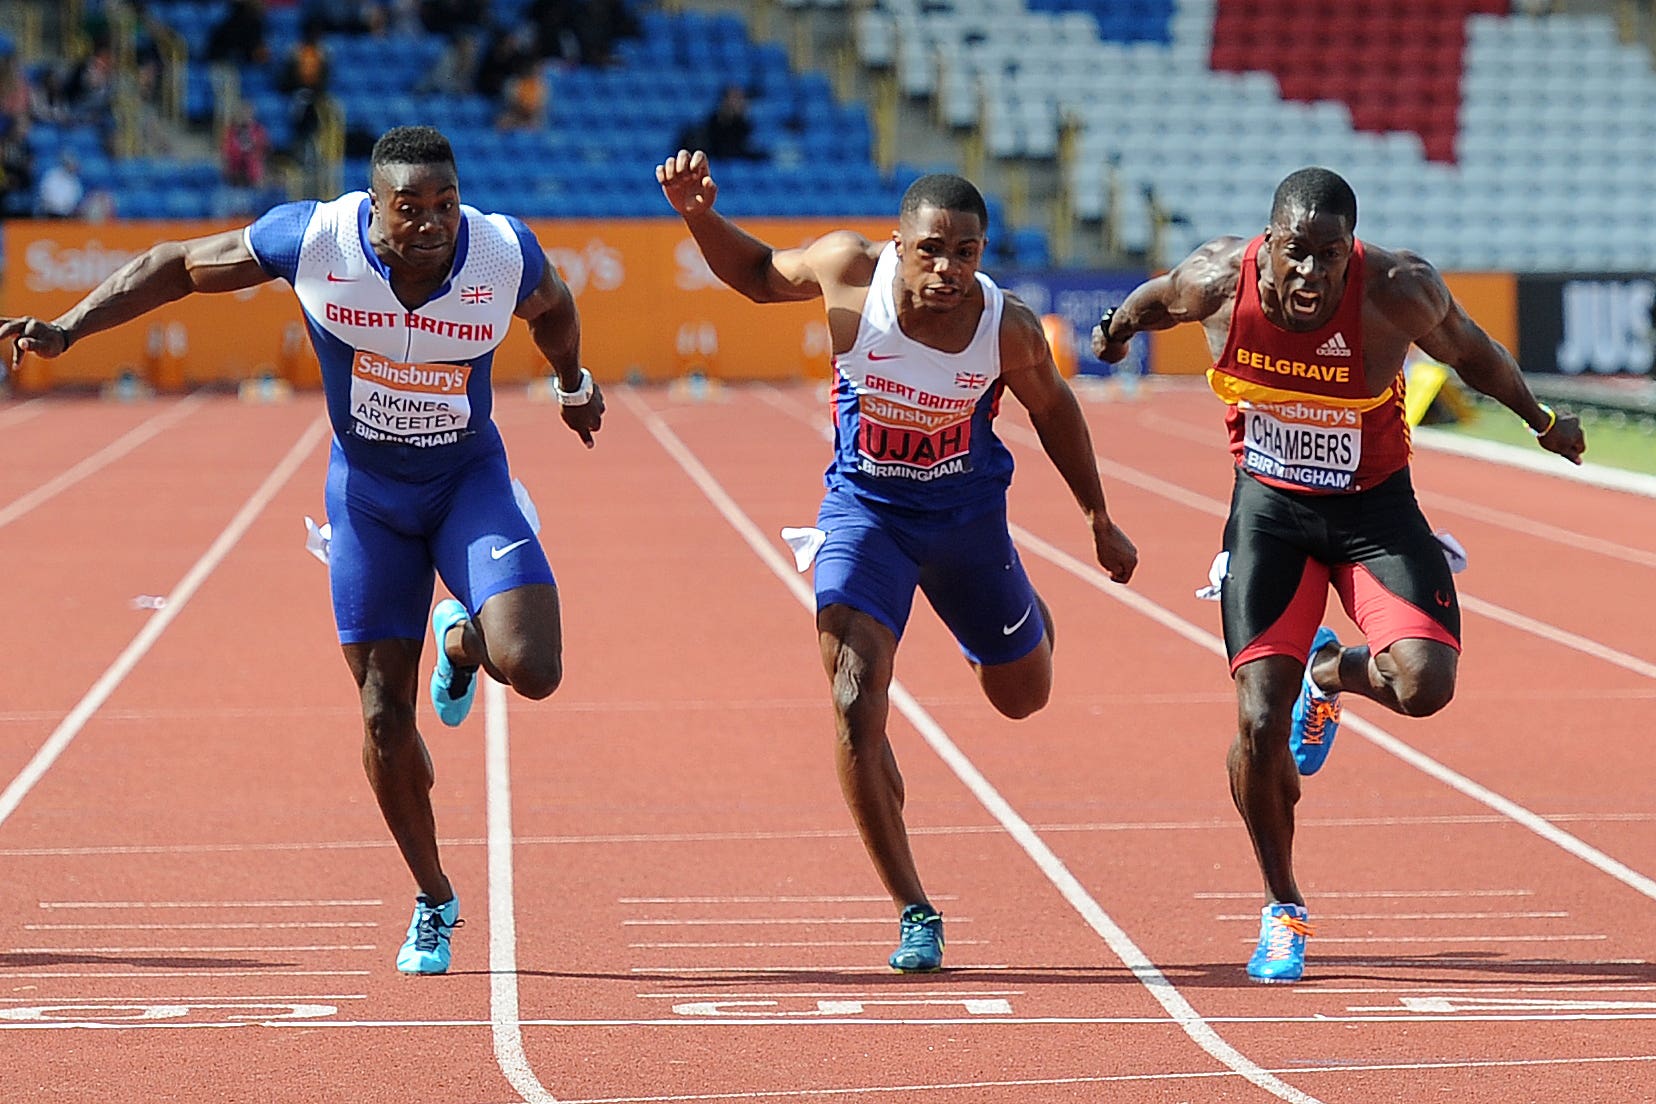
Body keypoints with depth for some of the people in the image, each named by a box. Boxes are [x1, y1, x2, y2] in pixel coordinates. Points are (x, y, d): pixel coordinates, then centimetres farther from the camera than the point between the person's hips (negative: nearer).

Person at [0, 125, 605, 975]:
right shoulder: (314, 239, -22)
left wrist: (575, 384, 25)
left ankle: (462, 640, 17)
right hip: (367, 490, 0)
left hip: (469, 481, 0)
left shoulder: (504, 254, -20)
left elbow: (553, 307, 6)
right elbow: (178, 266, -8)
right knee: (385, 718, 2)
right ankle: (434, 903, 24)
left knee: (530, 671, -22)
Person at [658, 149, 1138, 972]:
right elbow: (759, 276, -1)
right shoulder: (851, 271, -23)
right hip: (863, 508, -1)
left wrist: (1100, 519, 10)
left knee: (1023, 695, 19)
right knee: (856, 707, -19)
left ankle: (1021, 610, 59)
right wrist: (699, 217, -18)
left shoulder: (1009, 330, -22)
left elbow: (1052, 408, 0)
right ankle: (914, 914, -6)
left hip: (966, 511, 1)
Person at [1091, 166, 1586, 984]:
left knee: (1423, 686, -22)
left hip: (1373, 505, -1)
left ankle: (1332, 672, 18)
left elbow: (1467, 348, -3)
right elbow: (1163, 296, 7)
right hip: (1268, 504, 1)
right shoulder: (1219, 280, -19)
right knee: (1259, 722, -10)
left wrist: (1537, 417, 0)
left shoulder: (1397, 292, -24)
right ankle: (1281, 911, 14)